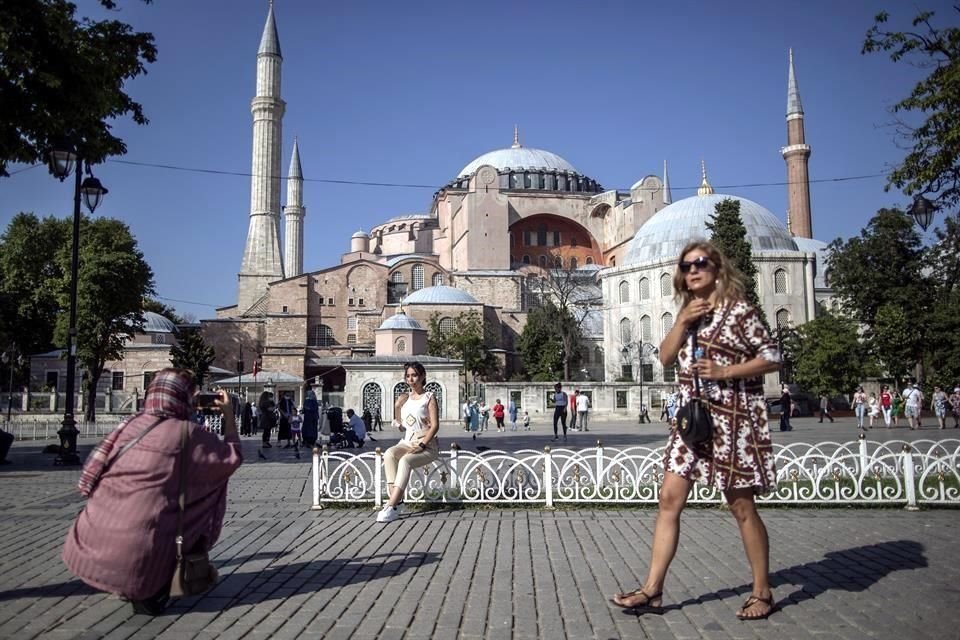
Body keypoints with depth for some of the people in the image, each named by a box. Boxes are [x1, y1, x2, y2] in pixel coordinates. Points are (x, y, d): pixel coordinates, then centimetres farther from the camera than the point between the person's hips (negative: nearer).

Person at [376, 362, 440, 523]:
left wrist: (421, 445, -19)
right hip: (407, 442, 5)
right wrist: (397, 408, 2)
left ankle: (391, 507, -38)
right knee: (389, 454, -28)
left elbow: (435, 425, -9)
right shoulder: (405, 398, 16)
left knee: (405, 461, -34)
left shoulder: (429, 397, 1)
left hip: (427, 445, -5)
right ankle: (396, 500, -34)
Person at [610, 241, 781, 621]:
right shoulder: (689, 311, 14)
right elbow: (666, 357, 8)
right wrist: (682, 323, -5)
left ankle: (762, 592, 19)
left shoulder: (739, 310, -7)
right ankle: (652, 590, 7)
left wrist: (723, 371, -18)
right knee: (670, 499, 2)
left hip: (730, 418, -7)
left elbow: (773, 358, -9)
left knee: (741, 506, 2)